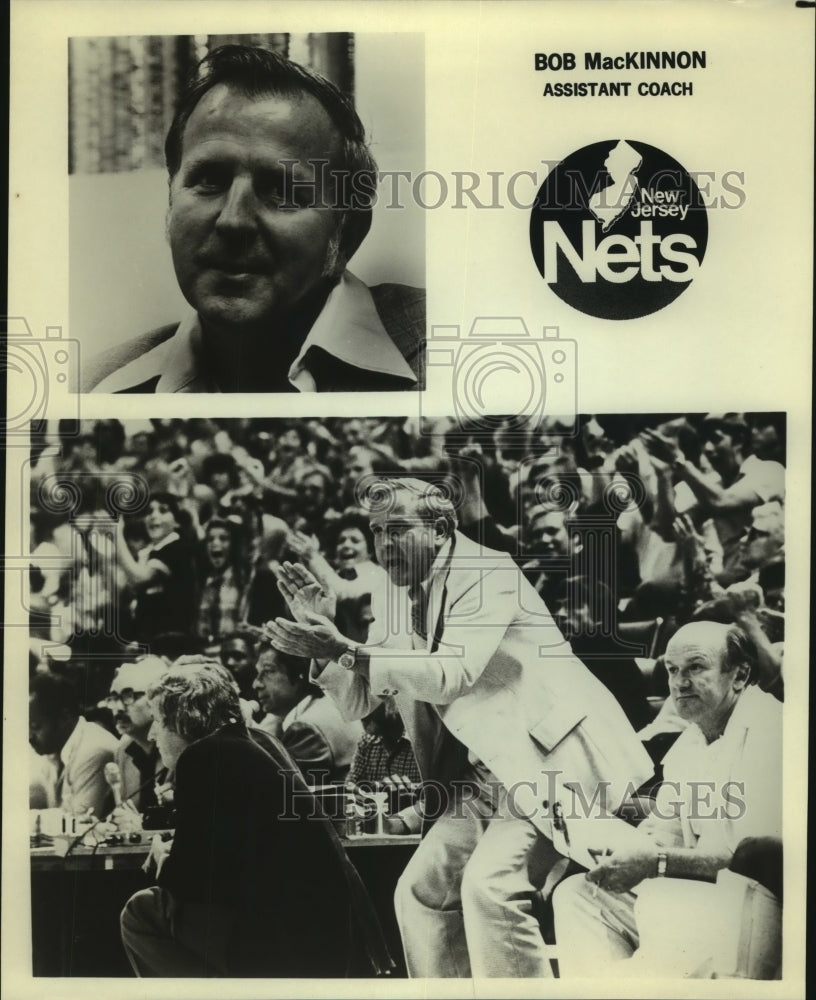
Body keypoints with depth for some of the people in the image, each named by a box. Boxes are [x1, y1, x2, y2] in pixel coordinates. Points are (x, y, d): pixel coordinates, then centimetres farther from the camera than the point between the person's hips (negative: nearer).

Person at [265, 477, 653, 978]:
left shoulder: (487, 571, -10)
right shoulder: (410, 607, 12)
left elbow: (452, 675, -24)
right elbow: (357, 703, 15)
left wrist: (347, 651, -25)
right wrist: (324, 637, -1)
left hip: (549, 755, -8)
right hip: (484, 771, 8)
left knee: (489, 884, -22)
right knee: (420, 892, 5)